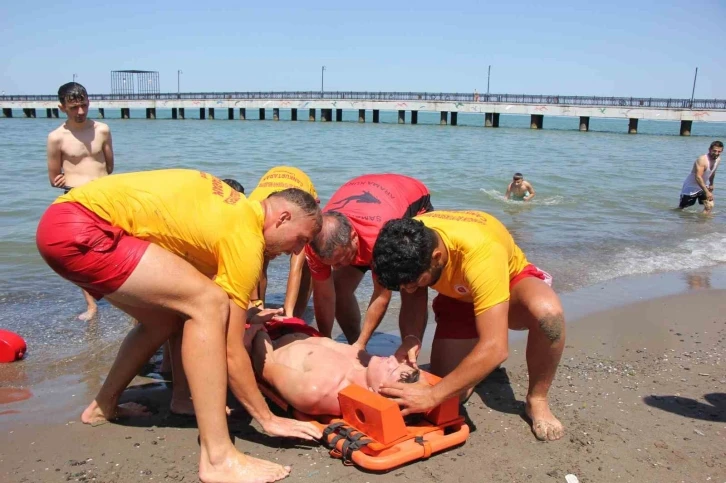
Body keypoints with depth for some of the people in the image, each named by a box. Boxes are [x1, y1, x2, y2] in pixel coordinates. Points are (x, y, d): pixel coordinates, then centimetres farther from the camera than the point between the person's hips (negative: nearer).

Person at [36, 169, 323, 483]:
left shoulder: (238, 210, 13)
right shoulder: (245, 238, -13)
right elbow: (230, 352, -10)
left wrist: (239, 315, 24)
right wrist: (268, 419, -1)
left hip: (70, 222, 10)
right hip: (78, 230, -10)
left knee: (165, 318, 19)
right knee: (209, 304, -17)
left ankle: (103, 406, 38)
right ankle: (218, 458, -16)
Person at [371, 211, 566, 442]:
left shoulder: (480, 253, -43)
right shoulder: (406, 245, -27)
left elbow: (495, 349, -45)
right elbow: (413, 302, -12)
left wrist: (432, 395, -44)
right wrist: (411, 339, -32)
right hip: (458, 297, 4)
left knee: (547, 311, -38)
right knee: (450, 390, -12)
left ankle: (537, 400, -13)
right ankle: (474, 364, 22)